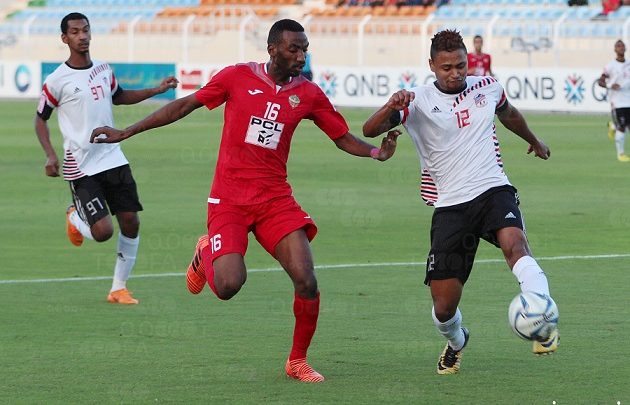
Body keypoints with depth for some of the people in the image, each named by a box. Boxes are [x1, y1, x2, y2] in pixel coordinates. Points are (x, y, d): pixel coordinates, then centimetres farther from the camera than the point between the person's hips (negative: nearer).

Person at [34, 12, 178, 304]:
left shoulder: (103, 69, 7)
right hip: (81, 168, -5)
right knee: (103, 231, -14)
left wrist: (157, 90, 17)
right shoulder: (57, 81, -9)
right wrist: (50, 155, -11)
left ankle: (119, 288, 14)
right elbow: (40, 119, 2)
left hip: (113, 159, 5)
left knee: (130, 222, 0)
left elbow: (118, 96, 27)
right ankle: (75, 219, 22)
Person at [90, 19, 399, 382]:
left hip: (275, 199, 2)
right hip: (229, 199, -2)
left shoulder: (309, 94, 3)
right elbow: (184, 106, 6)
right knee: (228, 286, -18)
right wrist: (126, 132, 6)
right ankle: (206, 253, 20)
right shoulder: (237, 77, -3)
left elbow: (343, 137, 11)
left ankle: (298, 361, 8)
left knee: (306, 281, -14)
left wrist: (376, 151, -11)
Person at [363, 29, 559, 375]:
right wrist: (391, 106, -38)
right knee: (444, 307, -2)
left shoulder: (487, 86, 7)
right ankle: (455, 342, 34)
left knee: (514, 243, -35)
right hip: (450, 205, -1)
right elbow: (369, 130, -17)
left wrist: (533, 141, 49)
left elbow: (508, 113, 31)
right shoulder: (418, 101, -5)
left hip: (494, 191, 1)